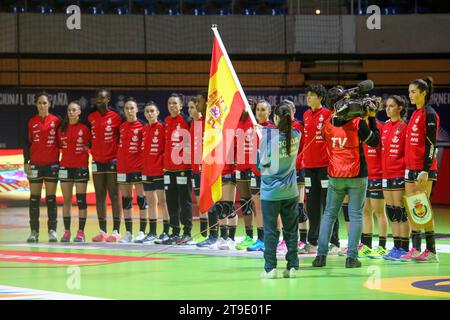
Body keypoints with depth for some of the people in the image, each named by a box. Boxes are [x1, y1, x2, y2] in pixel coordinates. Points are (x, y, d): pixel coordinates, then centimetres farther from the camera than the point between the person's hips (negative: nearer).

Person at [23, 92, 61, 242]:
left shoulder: (56, 121, 1)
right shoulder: (31, 122, 5)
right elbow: (27, 143, 6)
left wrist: (61, 160, 0)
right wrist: (26, 162, 0)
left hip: (52, 164, -1)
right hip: (35, 165, 1)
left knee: (51, 198, 0)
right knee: (34, 198, 2)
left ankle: (52, 231, 3)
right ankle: (34, 231, 6)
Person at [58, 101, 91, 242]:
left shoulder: (85, 129, -2)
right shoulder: (62, 129, 7)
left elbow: (91, 145, 5)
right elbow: (59, 146, 14)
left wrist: (85, 148, -9)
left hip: (81, 167, -3)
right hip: (65, 167, 3)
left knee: (81, 200, -3)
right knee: (66, 200, 5)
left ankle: (81, 232, -1)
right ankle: (67, 231, 8)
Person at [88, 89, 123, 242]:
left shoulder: (116, 117, -4)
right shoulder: (91, 117, 7)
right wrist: (91, 149, 6)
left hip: (112, 161, -5)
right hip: (97, 162, 5)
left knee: (114, 196, -4)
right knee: (99, 196, 6)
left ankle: (116, 231, -4)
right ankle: (102, 231, 9)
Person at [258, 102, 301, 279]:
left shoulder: (268, 135, -13)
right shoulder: (296, 135, -2)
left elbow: (261, 162, -10)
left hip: (270, 190, -3)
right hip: (290, 191, 3)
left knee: (270, 230, 3)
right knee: (291, 230, 11)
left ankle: (270, 268, 1)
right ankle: (292, 267, 11)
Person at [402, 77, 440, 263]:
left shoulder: (429, 114, -10)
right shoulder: (415, 114, 16)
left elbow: (431, 144, -15)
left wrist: (425, 170, -20)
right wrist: (408, 166, 17)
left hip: (423, 169, -9)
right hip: (410, 167, 9)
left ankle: (431, 251, -4)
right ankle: (416, 250, 11)